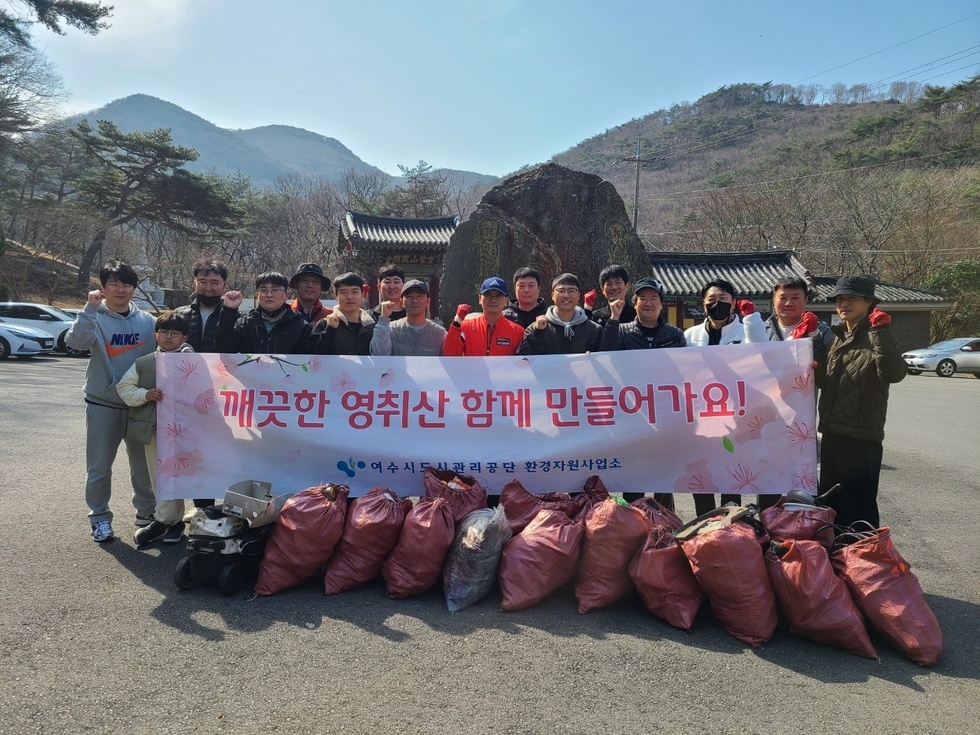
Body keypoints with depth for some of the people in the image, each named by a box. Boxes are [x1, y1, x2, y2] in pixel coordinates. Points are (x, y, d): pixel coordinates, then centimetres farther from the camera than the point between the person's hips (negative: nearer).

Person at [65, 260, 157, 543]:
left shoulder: (147, 321, 1)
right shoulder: (95, 319, -8)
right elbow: (76, 342, -28)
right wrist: (90, 309, -36)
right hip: (102, 404, -2)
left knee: (143, 462, 15)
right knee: (99, 465, 5)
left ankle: (146, 511, 32)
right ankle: (100, 517, 20)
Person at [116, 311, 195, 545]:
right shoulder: (143, 363, 6)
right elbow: (124, 387, 7)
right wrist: (144, 395, -9)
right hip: (152, 427, 4)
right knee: (158, 475, 11)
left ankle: (163, 521, 15)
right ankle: (173, 520, 25)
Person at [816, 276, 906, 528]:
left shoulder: (875, 336, -10)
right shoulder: (837, 337, 14)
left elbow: (894, 373, -27)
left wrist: (882, 333, -34)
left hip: (862, 436, -8)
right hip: (832, 432, 8)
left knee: (858, 506, -1)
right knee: (830, 501, 18)